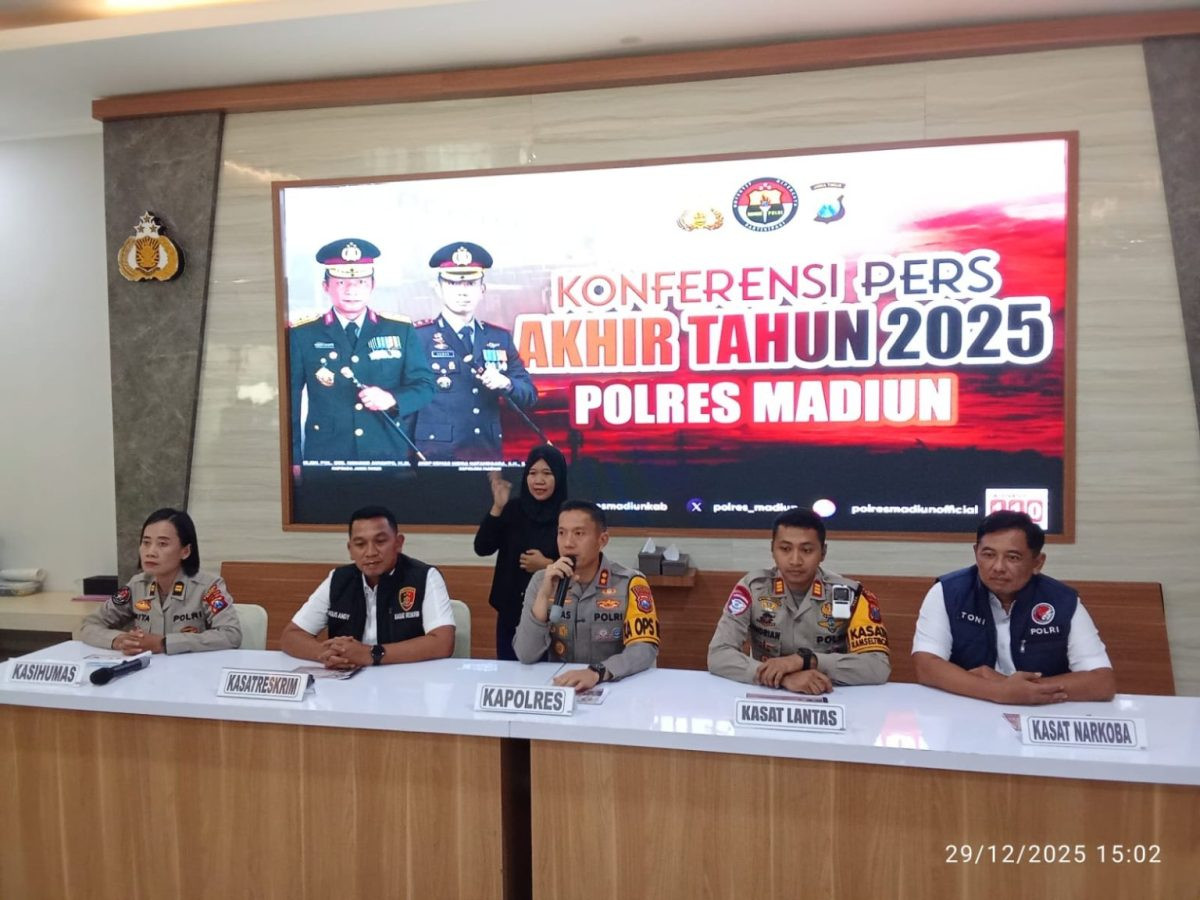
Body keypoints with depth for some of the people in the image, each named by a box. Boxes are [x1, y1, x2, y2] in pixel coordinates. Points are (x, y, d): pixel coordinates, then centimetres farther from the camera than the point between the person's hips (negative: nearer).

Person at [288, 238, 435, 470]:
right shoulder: (301, 335, 2)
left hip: (391, 457, 1)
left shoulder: (401, 331, 6)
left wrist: (392, 399, -16)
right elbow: (289, 401, 2)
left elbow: (424, 385, 5)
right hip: (325, 460, -1)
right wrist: (293, 461, -4)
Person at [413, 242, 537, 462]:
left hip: (489, 453, 4)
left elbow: (529, 395, 9)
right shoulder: (418, 337, -2)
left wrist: (505, 384, -11)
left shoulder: (500, 338, 11)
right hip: (436, 455, -4)